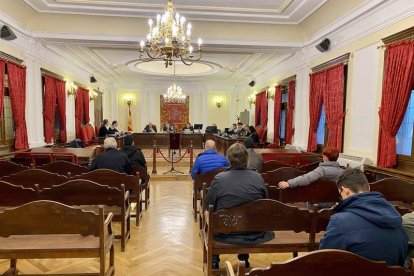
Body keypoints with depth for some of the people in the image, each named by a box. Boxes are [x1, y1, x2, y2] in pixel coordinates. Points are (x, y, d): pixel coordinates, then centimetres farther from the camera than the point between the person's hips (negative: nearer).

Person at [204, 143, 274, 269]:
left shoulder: (219, 178, -19)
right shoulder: (258, 178, -10)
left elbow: (207, 206, -6)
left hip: (226, 233, -2)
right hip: (254, 233, 3)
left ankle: (214, 260, 38)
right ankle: (244, 258, 46)